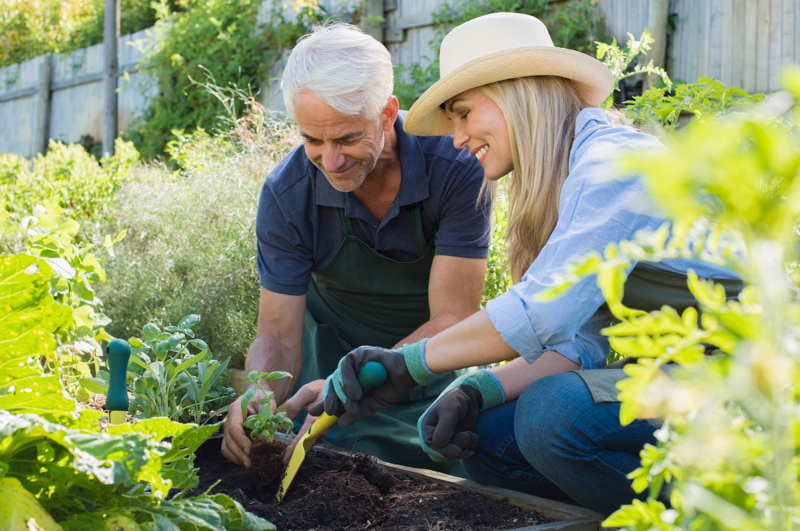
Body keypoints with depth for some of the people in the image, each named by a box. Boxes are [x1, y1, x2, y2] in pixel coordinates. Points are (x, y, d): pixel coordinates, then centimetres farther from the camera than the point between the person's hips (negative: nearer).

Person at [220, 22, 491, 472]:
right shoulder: (286, 193, -22)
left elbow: (451, 321, -26)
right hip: (333, 347, 1)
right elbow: (278, 336, -16)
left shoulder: (457, 168, -28)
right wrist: (257, 396, -40)